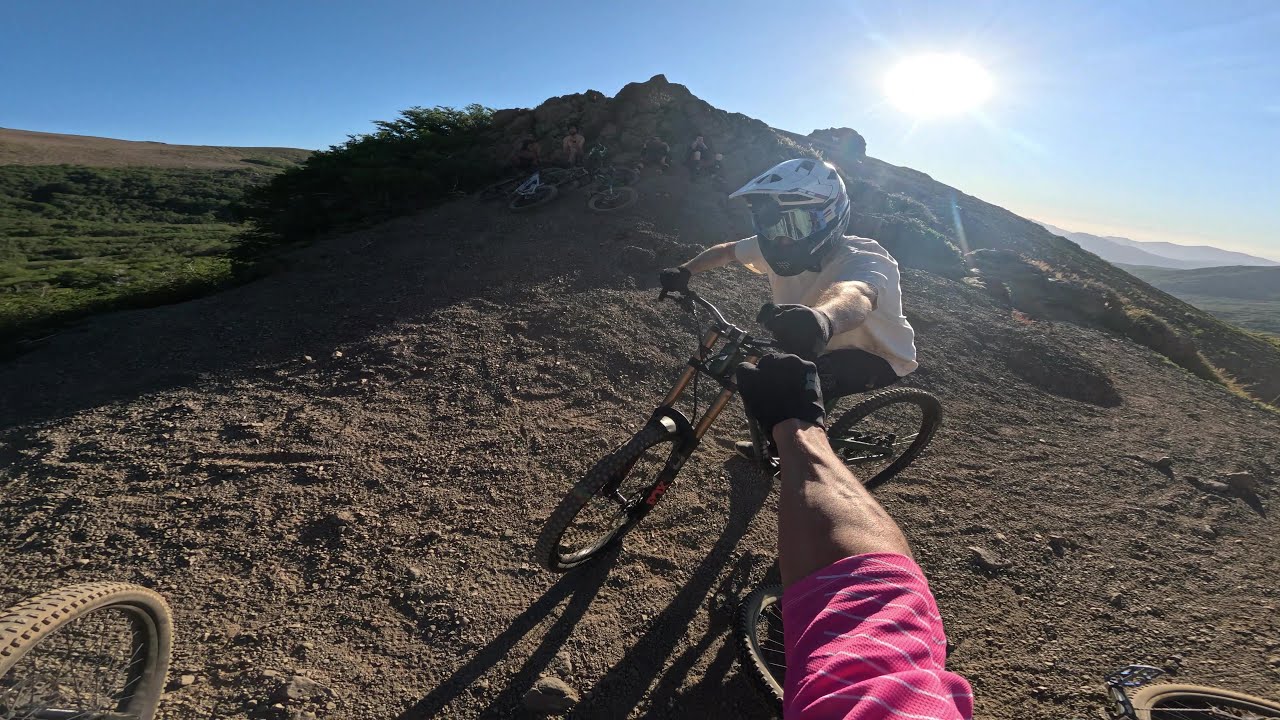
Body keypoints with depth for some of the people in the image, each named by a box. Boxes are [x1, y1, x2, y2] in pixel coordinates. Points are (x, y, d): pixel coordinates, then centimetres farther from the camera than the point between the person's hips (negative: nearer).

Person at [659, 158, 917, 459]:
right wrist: (684, 271, -18)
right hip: (829, 346, 7)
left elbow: (854, 294, -59)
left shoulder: (868, 261, -35)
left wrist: (822, 319, -82)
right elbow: (727, 250, -2)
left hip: (879, 356, -6)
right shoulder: (778, 249, -17)